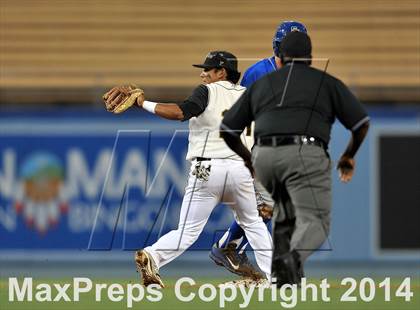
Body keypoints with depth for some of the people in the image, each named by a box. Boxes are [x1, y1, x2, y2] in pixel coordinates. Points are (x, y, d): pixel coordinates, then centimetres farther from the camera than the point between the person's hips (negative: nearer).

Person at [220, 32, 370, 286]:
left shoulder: (260, 84, 24)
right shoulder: (327, 82, 17)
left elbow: (227, 129, 24)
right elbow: (362, 122, 13)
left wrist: (247, 157, 40)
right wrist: (349, 157, 29)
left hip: (264, 158, 4)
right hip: (305, 156, -4)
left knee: (287, 210, 27)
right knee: (315, 222, -9)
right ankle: (293, 257, -38)